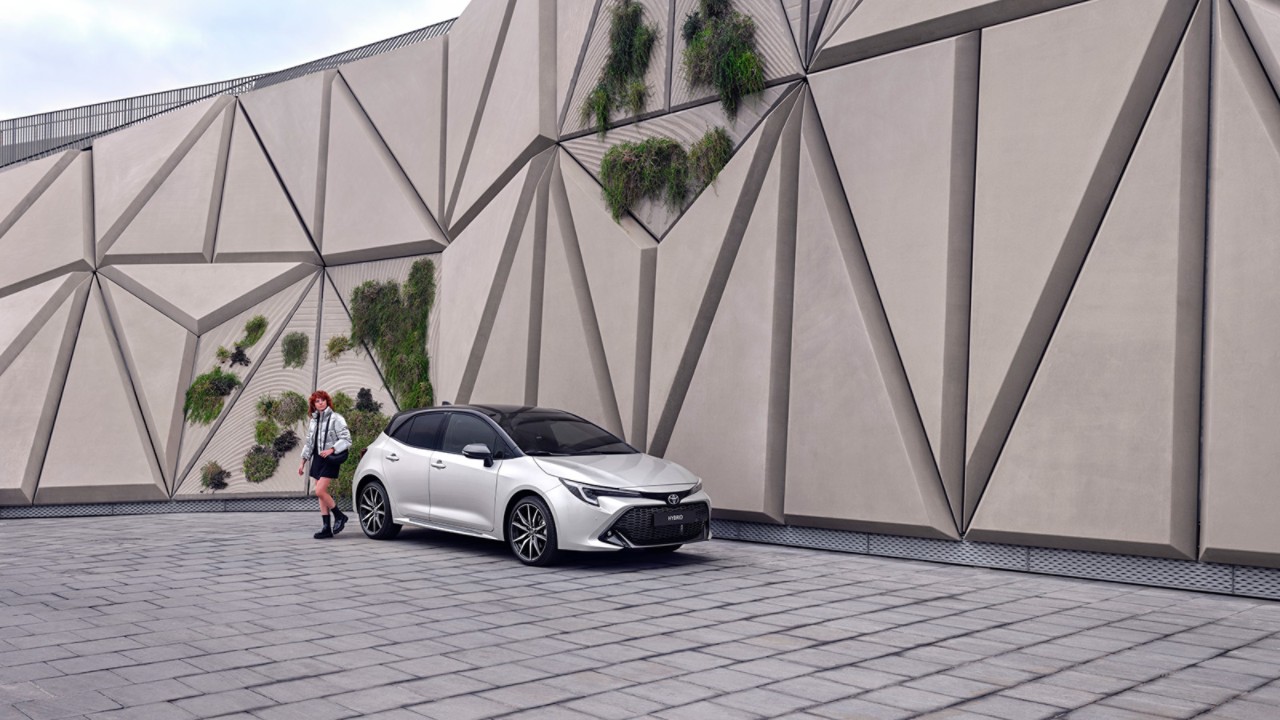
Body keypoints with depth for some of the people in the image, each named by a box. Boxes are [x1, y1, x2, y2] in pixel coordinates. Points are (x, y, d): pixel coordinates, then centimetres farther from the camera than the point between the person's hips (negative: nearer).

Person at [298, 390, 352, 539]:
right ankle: (326, 528, 8)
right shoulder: (313, 421, 14)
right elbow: (309, 443, 21)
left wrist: (331, 450, -22)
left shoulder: (336, 419, -6)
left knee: (320, 491, -17)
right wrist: (303, 462, 19)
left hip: (330, 460, -7)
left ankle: (339, 516, 1)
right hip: (317, 459, 7)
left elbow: (346, 439, -10)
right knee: (321, 494, 5)